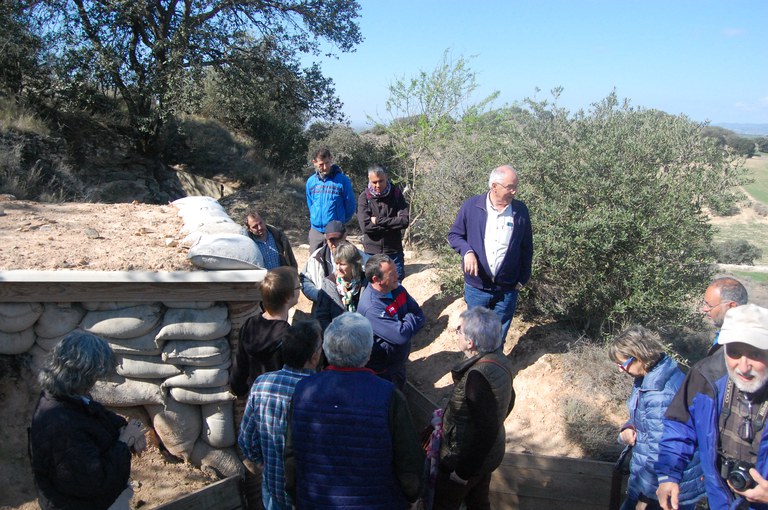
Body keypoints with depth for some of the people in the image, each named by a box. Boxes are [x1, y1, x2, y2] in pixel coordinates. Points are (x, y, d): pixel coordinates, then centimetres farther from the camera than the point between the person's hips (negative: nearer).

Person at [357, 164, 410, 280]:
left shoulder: (396, 194, -1)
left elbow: (405, 220, -13)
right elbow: (365, 226, -16)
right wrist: (392, 225, -14)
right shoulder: (364, 197, -5)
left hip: (394, 252, 1)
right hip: (372, 252, -1)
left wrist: (378, 221, -14)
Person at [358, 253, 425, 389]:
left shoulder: (397, 289, -9)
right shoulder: (370, 307, -35)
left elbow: (421, 317, -6)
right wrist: (411, 319, -17)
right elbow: (402, 336, -36)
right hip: (382, 371, -7)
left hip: (399, 362, 7)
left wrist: (406, 325, -25)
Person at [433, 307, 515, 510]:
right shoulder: (500, 360, -8)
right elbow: (508, 401, 8)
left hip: (469, 457, -8)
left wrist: (463, 472, -20)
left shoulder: (479, 376, -36)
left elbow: (486, 430, -31)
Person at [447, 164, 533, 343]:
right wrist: (467, 251, -19)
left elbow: (526, 248, 5)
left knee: (499, 335, 16)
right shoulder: (471, 206, -8)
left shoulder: (520, 211, -3)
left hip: (507, 288, 1)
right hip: (476, 286, -1)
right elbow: (454, 235, 0)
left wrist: (523, 279, 4)